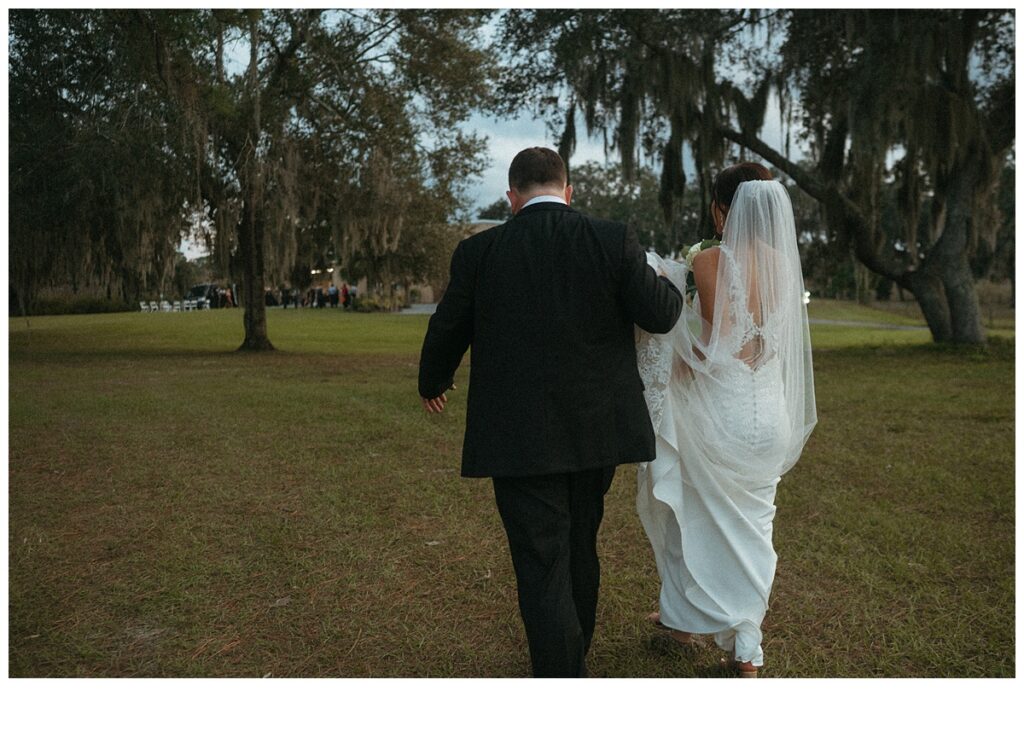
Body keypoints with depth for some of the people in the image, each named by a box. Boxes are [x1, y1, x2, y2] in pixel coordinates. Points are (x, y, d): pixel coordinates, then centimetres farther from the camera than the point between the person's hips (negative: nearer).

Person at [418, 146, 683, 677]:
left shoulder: (478, 252, -6)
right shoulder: (613, 241, -6)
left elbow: (447, 331, 3)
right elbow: (660, 315, -4)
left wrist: (433, 384, 23)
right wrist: (668, 284, 19)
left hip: (519, 440, -3)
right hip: (597, 433, 4)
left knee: (541, 569, 4)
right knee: (580, 549, 24)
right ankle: (572, 654, 46)